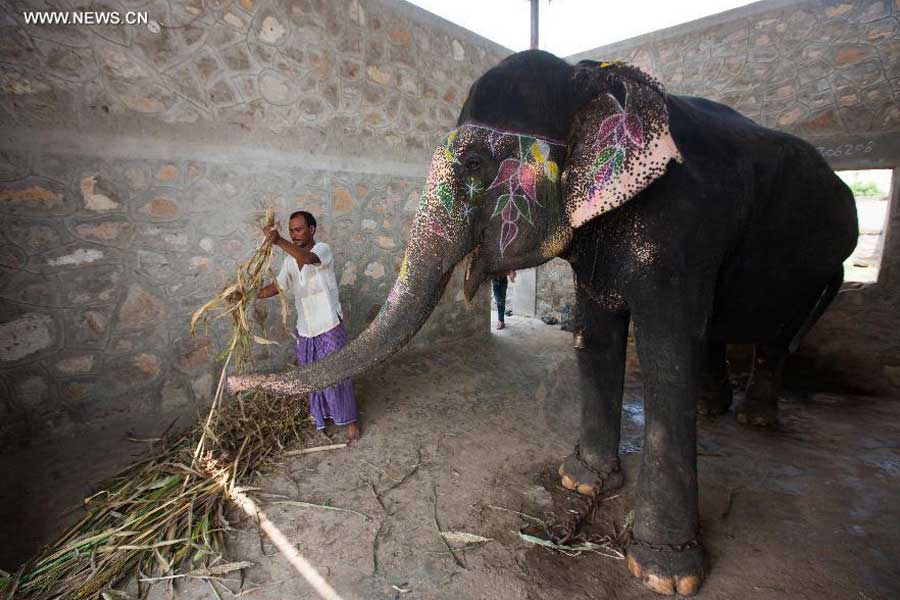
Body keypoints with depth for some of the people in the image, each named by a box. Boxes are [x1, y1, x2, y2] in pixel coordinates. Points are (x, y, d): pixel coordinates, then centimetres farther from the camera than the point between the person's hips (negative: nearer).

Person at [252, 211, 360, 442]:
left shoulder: (323, 249, -12)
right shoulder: (290, 260, 8)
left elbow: (308, 259, -35)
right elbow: (276, 286, 10)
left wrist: (279, 241, -49)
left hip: (329, 327, -6)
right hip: (305, 329, 6)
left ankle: (349, 419, 20)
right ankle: (320, 416, 37)